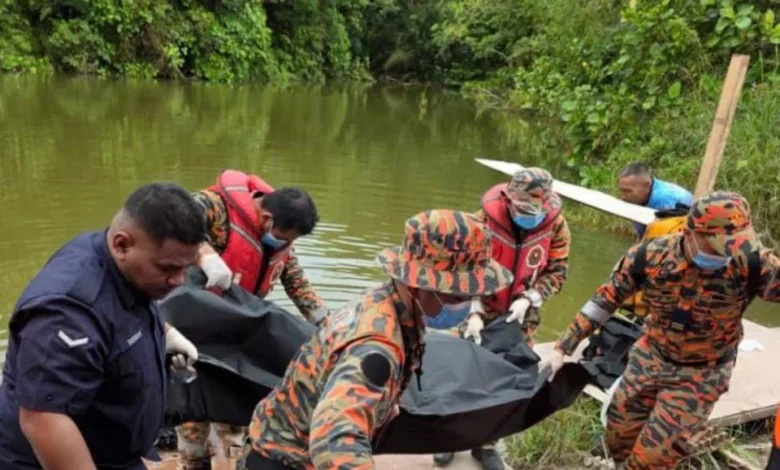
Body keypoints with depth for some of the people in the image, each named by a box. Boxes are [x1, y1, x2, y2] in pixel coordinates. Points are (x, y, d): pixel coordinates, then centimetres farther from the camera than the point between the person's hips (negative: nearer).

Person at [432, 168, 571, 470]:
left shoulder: (557, 225, -13)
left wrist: (528, 299, -21)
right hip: (482, 309, -2)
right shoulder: (486, 217, -21)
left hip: (521, 315, 2)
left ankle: (486, 444, 28)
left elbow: (557, 271, -6)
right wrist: (474, 311, -22)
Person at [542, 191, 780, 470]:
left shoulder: (751, 263, -28)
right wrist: (563, 348, -6)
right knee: (619, 437, 17)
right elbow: (605, 300, -9)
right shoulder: (649, 256, -22)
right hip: (650, 357, 3)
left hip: (701, 374, -2)